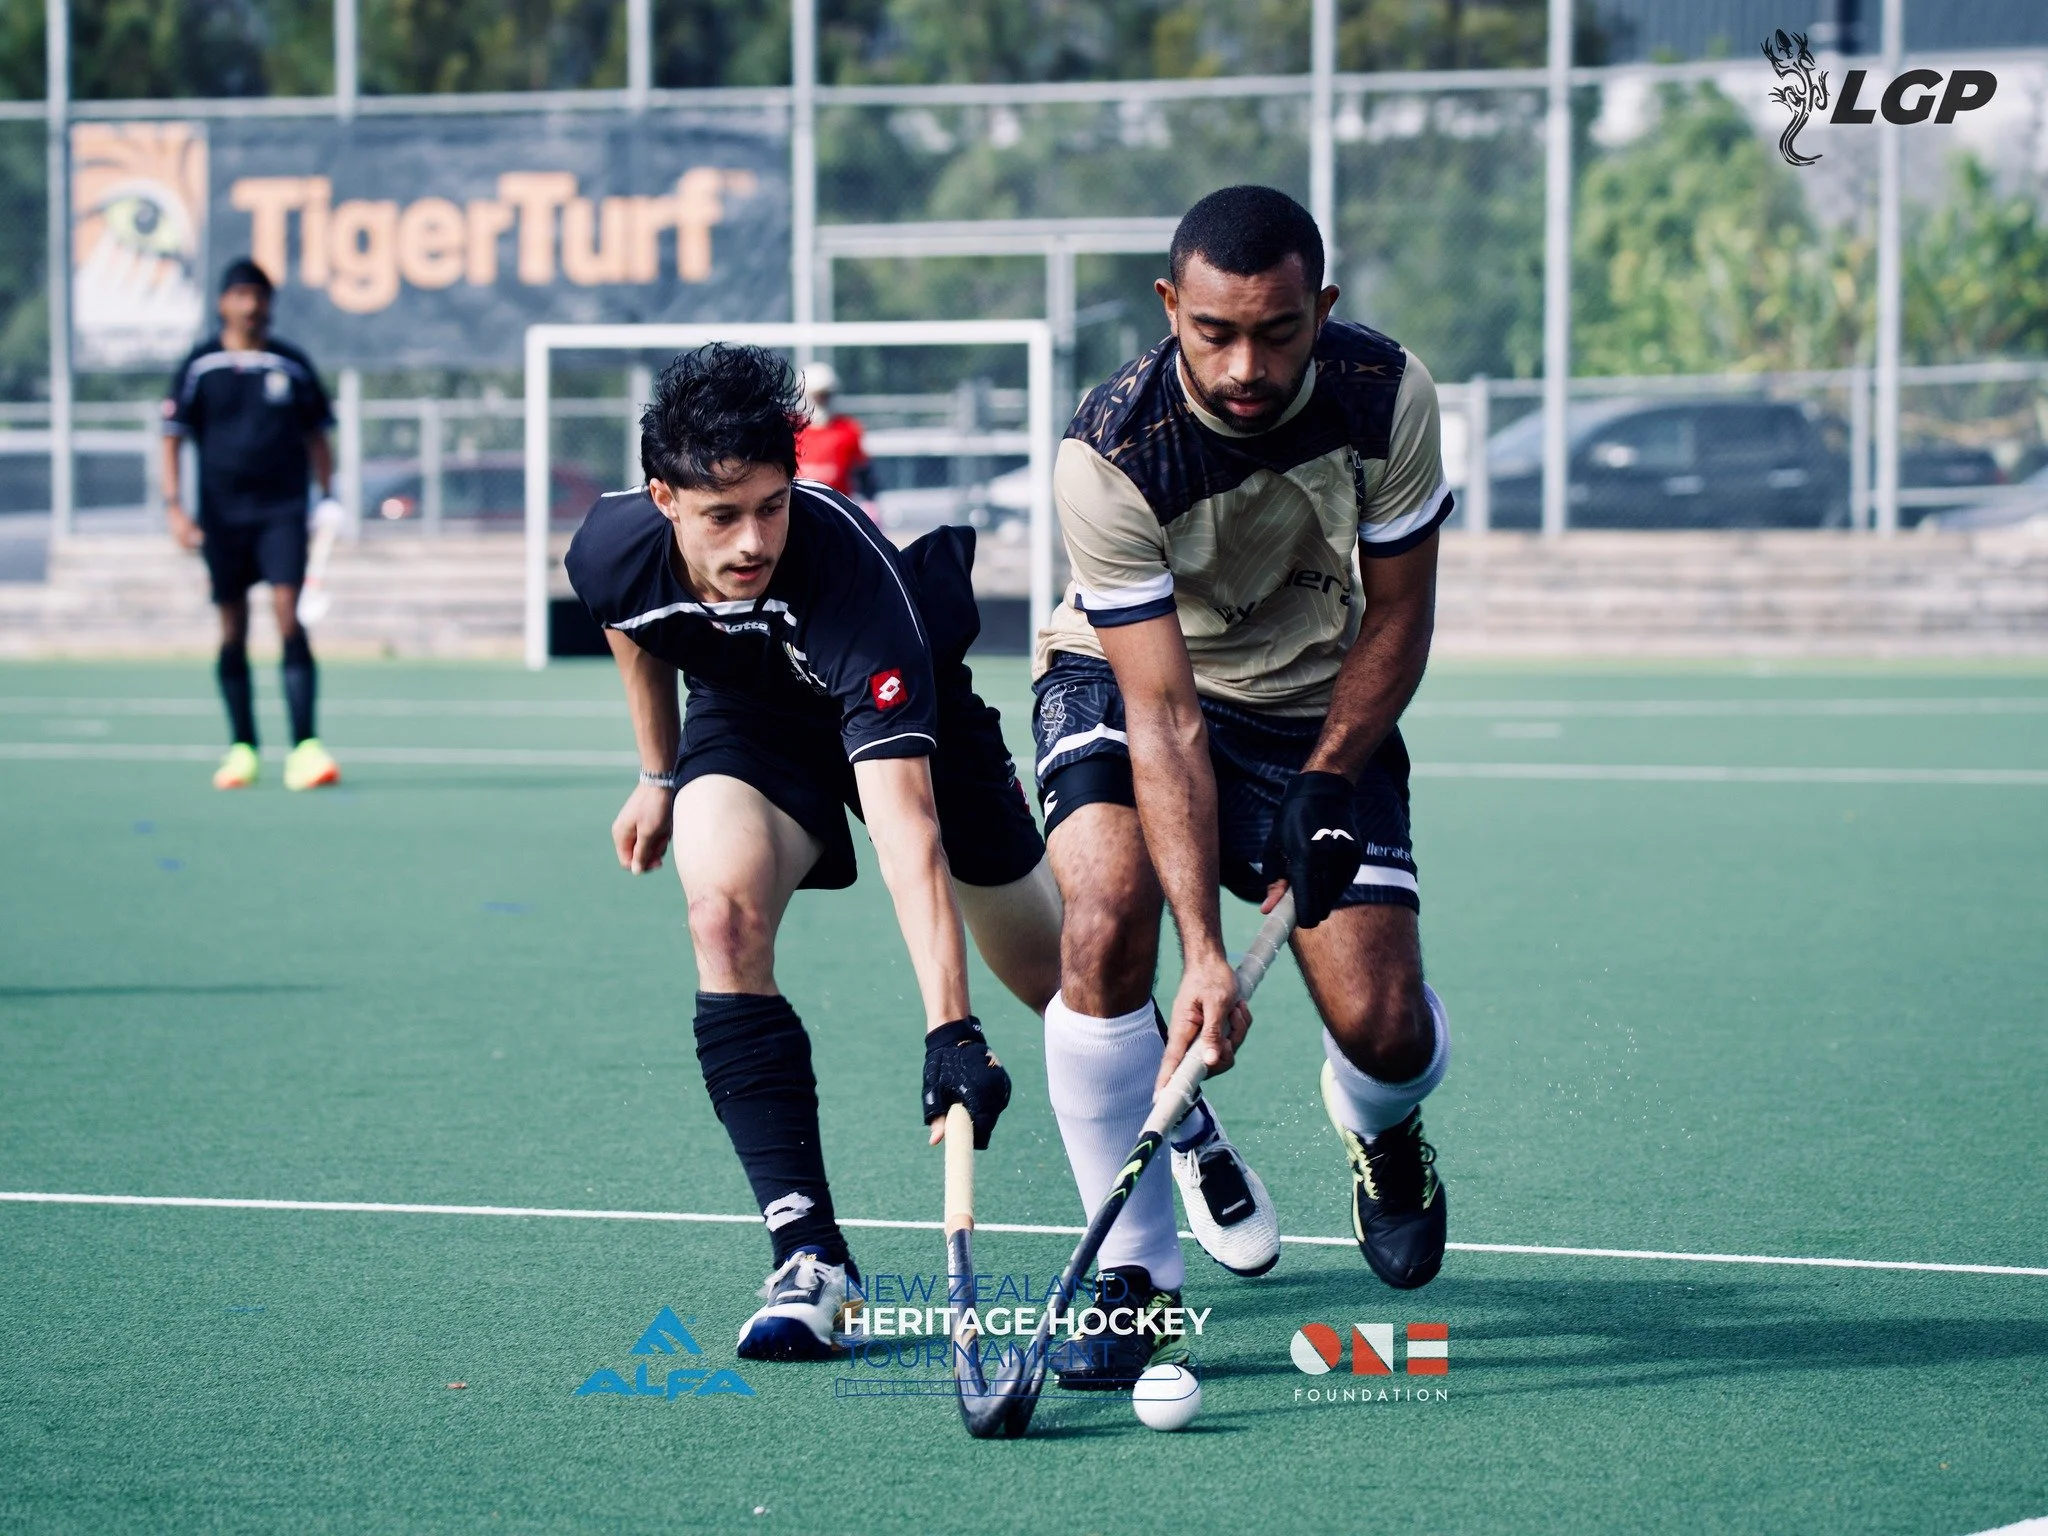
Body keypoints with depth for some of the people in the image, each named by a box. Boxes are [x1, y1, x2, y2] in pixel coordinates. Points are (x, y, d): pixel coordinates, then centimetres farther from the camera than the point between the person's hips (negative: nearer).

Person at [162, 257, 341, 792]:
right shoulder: (200, 366, 2)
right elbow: (173, 436, 2)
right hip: (221, 515, 1)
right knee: (233, 631, 5)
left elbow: (315, 435, 15)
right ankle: (242, 748, 16)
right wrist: (173, 504, -7)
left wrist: (329, 497, 8)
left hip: (282, 509, 0)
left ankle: (304, 748, -18)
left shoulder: (292, 365, 6)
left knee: (289, 616, -14)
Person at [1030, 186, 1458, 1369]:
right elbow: (1164, 717, -31)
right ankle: (1137, 1269, -16)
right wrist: (1205, 949, -39)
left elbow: (1397, 617, -6)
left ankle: (1380, 1132, 29)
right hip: (1122, 679, -2)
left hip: (1321, 708, 2)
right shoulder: (1109, 457, -30)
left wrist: (1324, 788, -18)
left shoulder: (1388, 395, -22)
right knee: (1109, 917, -30)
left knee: (1385, 1031, -11)